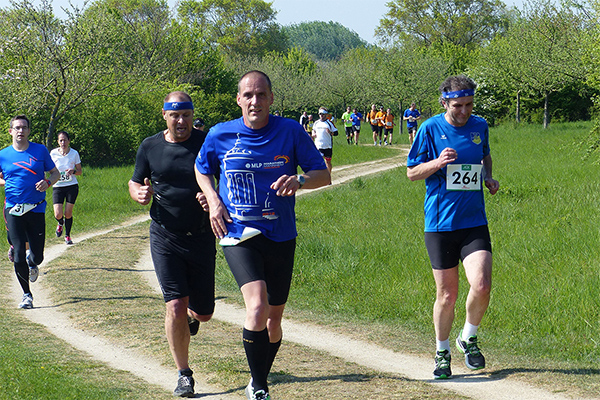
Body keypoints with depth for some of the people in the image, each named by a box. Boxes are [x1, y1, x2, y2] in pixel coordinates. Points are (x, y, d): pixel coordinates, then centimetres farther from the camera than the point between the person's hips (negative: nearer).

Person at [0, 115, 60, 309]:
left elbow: (55, 173, 10)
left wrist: (47, 182, -10)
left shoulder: (40, 150, 3)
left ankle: (31, 262, 40)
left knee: (37, 256, 1)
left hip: (36, 209, 0)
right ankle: (26, 295, 11)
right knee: (19, 256, -7)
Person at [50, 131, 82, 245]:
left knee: (68, 213, -2)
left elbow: (79, 171, 7)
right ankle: (60, 224, 27)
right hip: (58, 187, 0)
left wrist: (73, 171, -15)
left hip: (72, 186, 0)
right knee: (58, 215, -10)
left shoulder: (74, 153, -1)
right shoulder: (53, 153, -2)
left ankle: (67, 236, 18)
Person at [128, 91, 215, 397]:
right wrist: (140, 193, -13)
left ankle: (190, 316, 47)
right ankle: (184, 374, 3)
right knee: (175, 308, -11)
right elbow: (135, 183, 12)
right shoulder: (150, 147, 2)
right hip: (165, 237, 0)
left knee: (203, 313, 8)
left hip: (201, 237, 0)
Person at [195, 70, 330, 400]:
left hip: (280, 237, 2)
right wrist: (213, 201, 0)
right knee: (257, 310, -23)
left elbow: (323, 174, 1)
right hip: (237, 235, -2)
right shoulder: (220, 135, -1)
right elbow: (202, 169, 18)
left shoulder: (291, 132, -4)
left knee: (273, 321, 10)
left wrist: (300, 181, -21)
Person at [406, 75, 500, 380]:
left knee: (481, 286, -14)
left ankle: (468, 338, 14)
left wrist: (488, 177, 7)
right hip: (440, 224, -2)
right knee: (447, 295, 2)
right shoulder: (429, 129, -3)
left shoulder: (479, 126, 7)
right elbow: (412, 172, 2)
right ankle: (442, 351, 25)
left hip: (474, 221, 2)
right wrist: (437, 163, -16)